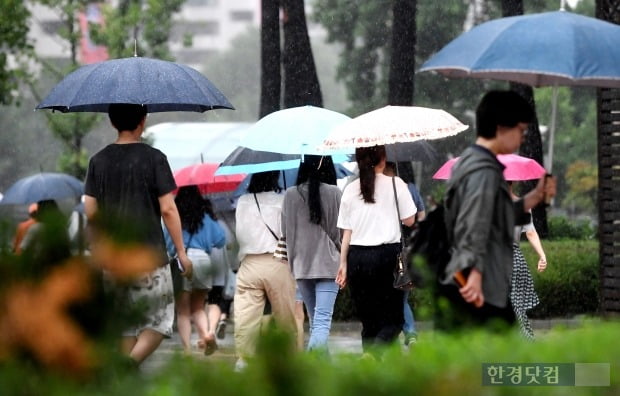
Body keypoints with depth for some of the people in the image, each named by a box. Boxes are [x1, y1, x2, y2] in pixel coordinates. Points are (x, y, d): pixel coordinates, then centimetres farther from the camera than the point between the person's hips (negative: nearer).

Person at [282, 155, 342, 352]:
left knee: (314, 319, 18)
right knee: (323, 319, -10)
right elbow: (342, 229, -2)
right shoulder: (334, 193, -7)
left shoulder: (291, 195, 0)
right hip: (328, 264, -3)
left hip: (301, 264, 3)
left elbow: (285, 231, 5)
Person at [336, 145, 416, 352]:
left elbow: (346, 232, 5)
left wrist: (343, 263, 10)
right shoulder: (395, 184, -2)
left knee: (368, 320, 11)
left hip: (358, 258, 3)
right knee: (392, 319, -1)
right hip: (388, 254, -3)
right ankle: (373, 354, -26)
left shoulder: (351, 189, 6)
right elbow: (409, 220, 0)